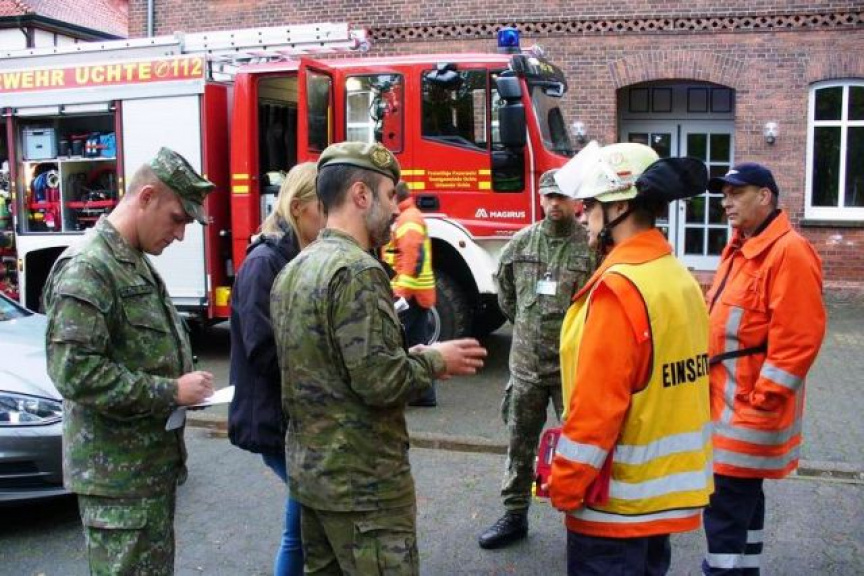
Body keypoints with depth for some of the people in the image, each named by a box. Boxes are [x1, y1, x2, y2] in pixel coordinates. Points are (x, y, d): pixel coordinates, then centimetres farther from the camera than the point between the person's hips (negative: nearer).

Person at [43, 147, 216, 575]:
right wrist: (170, 392, -21)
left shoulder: (135, 263, 14)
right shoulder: (87, 267, -17)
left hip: (154, 463, 10)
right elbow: (74, 370, -25)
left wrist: (185, 386, 5)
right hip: (118, 475, -9)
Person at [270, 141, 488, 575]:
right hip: (362, 481, -9)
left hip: (309, 470, 9)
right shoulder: (357, 270, -20)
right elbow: (380, 383, -24)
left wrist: (413, 358, 10)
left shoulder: (293, 270, 9)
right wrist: (433, 361, -6)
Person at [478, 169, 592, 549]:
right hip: (526, 363, 4)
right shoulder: (521, 242, 4)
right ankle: (515, 515, 29)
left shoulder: (593, 247, -9)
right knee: (520, 441, 14)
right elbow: (505, 292, 18)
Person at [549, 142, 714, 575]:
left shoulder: (620, 286, -22)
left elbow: (596, 406, -24)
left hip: (617, 501, -9)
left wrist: (565, 487, -13)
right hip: (667, 490, 9)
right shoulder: (679, 278, 5)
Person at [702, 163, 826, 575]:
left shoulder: (788, 252, -16)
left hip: (749, 406, -10)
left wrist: (762, 399, -21)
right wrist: (710, 378, 19)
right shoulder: (739, 248, 15)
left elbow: (797, 338, -22)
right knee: (743, 495, 20)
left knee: (725, 505, -6)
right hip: (726, 399, 10)